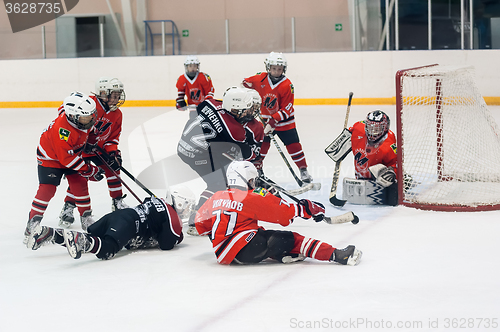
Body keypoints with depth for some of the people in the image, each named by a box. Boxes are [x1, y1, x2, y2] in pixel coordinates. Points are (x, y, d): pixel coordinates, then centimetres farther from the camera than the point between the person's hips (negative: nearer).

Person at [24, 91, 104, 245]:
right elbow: (66, 159, -35)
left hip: (72, 153, 7)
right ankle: (32, 224, -11)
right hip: (50, 156, -7)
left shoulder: (86, 118, -17)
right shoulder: (62, 130, -40)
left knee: (80, 184, 1)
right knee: (47, 188, -15)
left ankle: (86, 218, 14)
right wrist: (89, 170, -31)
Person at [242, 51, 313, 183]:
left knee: (293, 145, -4)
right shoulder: (260, 78, -9)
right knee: (262, 144, 0)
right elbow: (246, 83, 12)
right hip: (265, 118, 2)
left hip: (284, 120, -2)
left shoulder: (287, 85, -17)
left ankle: (303, 170, 6)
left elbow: (287, 109, -18)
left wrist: (274, 121, -25)